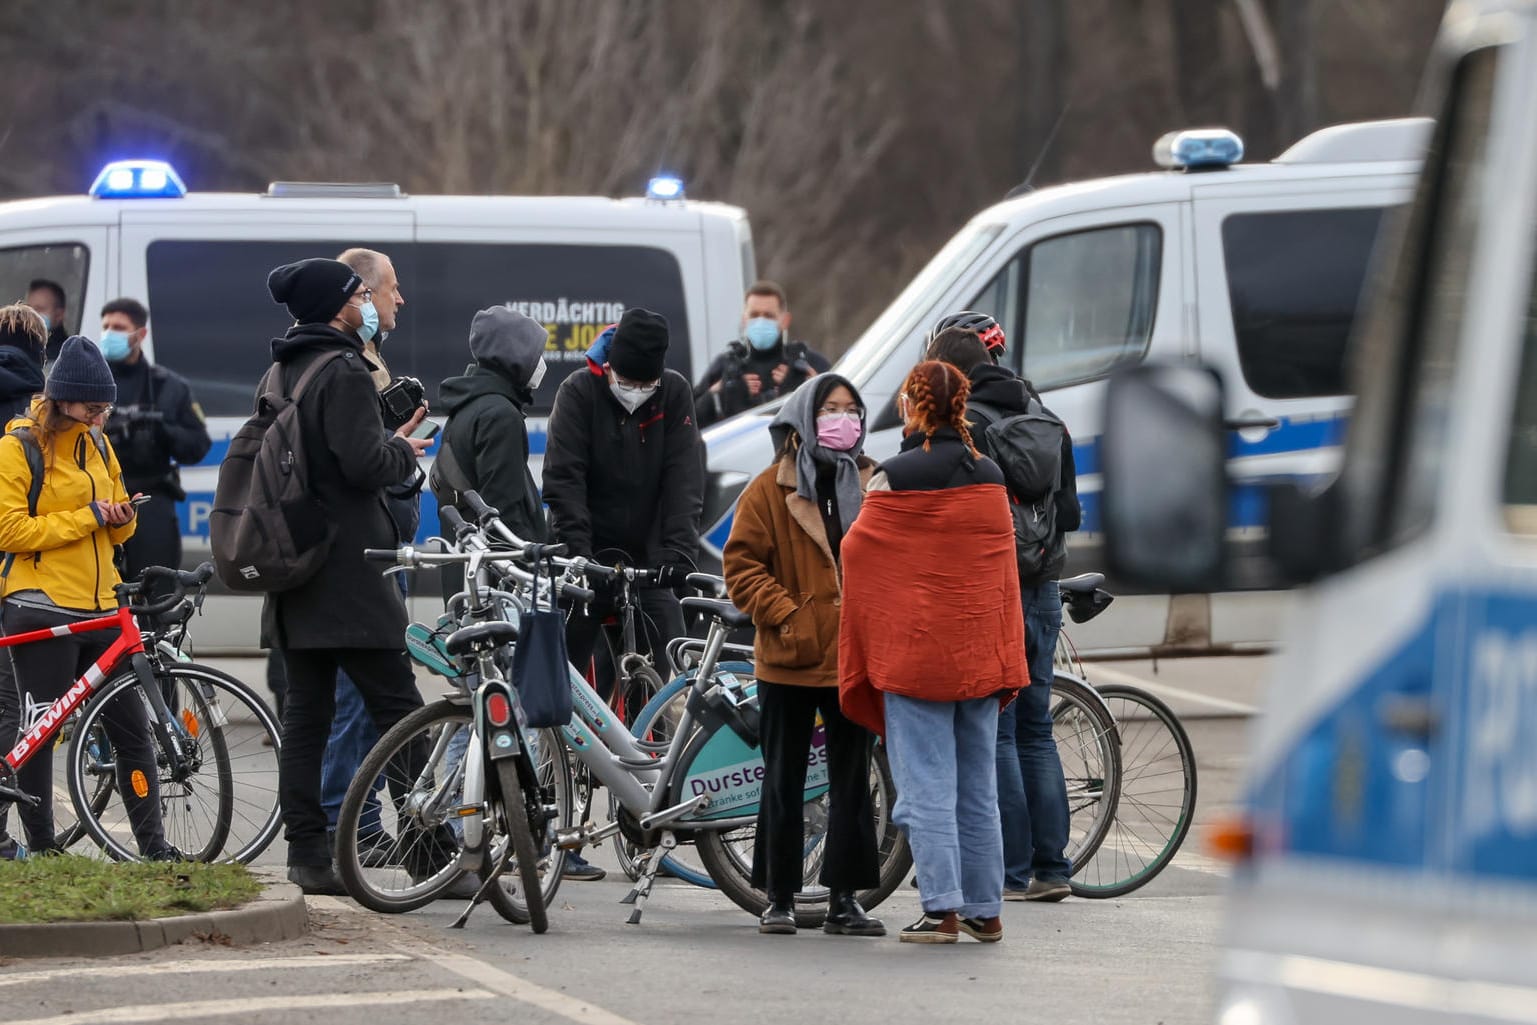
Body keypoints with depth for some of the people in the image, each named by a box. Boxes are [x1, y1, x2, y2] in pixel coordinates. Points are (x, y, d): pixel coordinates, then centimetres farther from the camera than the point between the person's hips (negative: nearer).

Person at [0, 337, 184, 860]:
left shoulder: (97, 448, 17)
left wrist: (120, 518, 0)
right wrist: (85, 518, -15)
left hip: (98, 609, 7)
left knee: (132, 728, 3)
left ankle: (153, 844, 6)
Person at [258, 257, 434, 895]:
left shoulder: (282, 374, 16)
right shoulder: (344, 371, -13)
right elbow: (364, 464, -21)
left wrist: (391, 442, 20)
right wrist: (404, 451, 0)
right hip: (349, 572, -9)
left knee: (306, 711, 7)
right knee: (396, 710, -6)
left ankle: (307, 854, 5)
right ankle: (429, 850, -7)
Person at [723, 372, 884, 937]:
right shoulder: (771, 488, -1)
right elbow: (742, 565, -4)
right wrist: (785, 615, -14)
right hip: (789, 659, -2)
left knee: (852, 780, 4)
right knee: (784, 781, 5)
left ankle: (844, 900, 10)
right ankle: (779, 898, 11)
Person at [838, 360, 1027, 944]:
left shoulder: (897, 478, -12)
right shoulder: (989, 477, 5)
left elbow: (858, 552, -5)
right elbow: (1004, 566, 11)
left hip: (914, 653, -5)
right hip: (980, 653, 5)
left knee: (927, 786, -2)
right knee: (978, 786, 11)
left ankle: (942, 910, -6)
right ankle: (985, 911, 14)